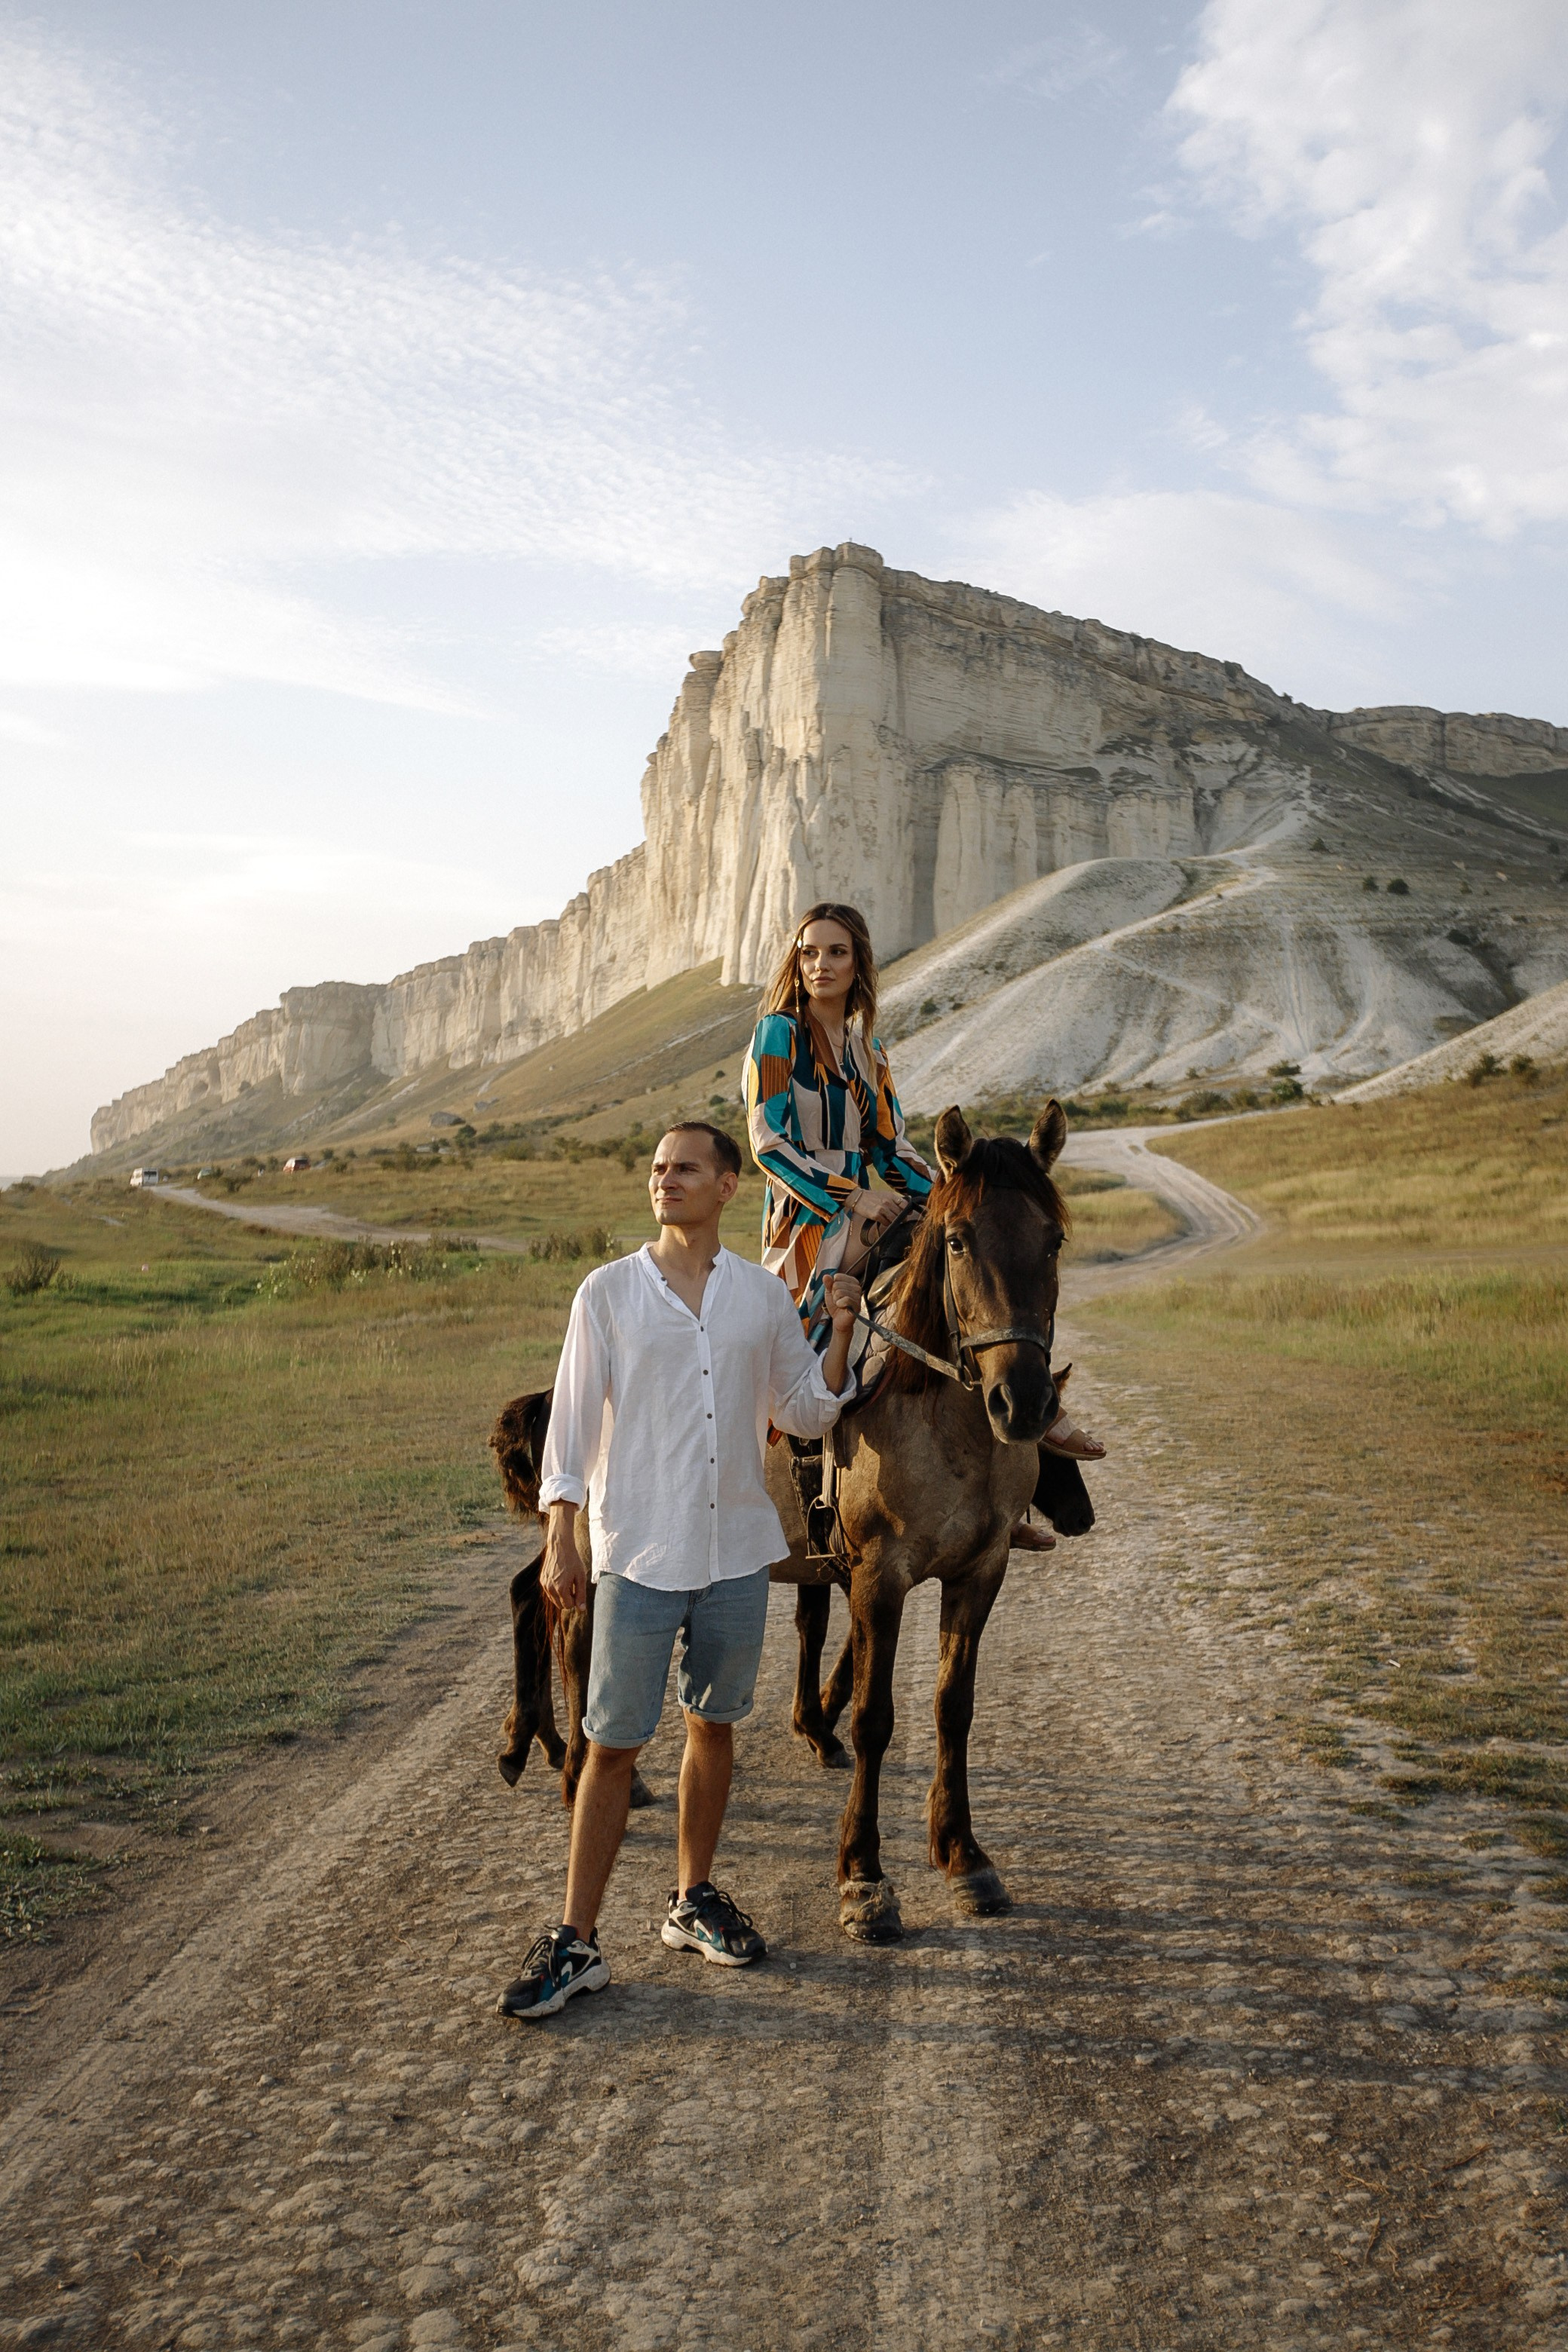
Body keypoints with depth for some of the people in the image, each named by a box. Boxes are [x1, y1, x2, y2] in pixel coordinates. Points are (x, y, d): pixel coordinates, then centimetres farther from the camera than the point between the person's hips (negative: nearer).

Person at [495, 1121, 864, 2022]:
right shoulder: (609, 1293, -3)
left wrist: (841, 1334, -4)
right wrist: (561, 1539, -9)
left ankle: (694, 1902, 32)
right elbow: (572, 1420, -3)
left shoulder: (764, 1295, 4)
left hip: (738, 1552, 3)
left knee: (715, 1728, 14)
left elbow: (806, 1413, 11)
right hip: (639, 1553, -3)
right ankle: (576, 1942, 11)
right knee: (614, 1745, 0)